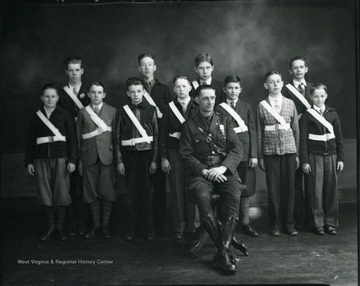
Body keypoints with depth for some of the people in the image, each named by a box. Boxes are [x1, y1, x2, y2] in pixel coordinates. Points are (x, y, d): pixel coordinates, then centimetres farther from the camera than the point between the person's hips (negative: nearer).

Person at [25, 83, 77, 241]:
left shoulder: (65, 115, 4)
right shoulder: (36, 117, 10)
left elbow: (72, 138, 1)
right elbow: (30, 141, 11)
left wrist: (72, 160, -6)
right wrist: (29, 161, 5)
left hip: (60, 158, -2)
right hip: (41, 159, 2)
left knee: (61, 194, -3)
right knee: (46, 195, 2)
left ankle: (60, 227, 8)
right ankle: (51, 227, 13)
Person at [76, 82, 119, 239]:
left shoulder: (112, 111, 5)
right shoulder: (82, 112, 8)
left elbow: (116, 135, 4)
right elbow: (79, 137, 8)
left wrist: (117, 157, 0)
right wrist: (79, 160, 5)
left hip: (107, 155, -1)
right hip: (89, 156, 1)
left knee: (107, 191, -1)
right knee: (92, 192, 4)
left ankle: (105, 224, 12)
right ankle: (95, 224, 16)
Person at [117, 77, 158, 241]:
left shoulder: (151, 110, 3)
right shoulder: (123, 111, 6)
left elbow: (156, 136, 2)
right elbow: (118, 137, 6)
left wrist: (154, 160, -3)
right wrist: (120, 160, 1)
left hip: (146, 155, -1)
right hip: (129, 156, 1)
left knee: (146, 192, 1)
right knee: (132, 193, 4)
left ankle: (148, 229, 12)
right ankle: (133, 229, 15)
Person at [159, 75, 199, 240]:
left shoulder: (197, 108, 5)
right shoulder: (169, 109, 7)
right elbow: (163, 135, 6)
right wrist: (163, 157, -1)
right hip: (174, 153, 0)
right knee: (177, 191, 1)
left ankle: (191, 226, 13)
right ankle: (178, 228, 9)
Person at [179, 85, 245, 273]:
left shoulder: (225, 121, 16)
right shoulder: (189, 125, 12)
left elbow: (237, 149, 6)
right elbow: (187, 155, 4)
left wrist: (222, 168, -11)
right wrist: (205, 171, -11)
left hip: (225, 171, 1)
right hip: (200, 173, -1)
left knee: (234, 196, -30)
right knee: (202, 197, -33)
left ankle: (222, 252, -28)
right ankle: (226, 248, -20)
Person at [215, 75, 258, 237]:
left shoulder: (246, 107, 9)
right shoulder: (219, 108, 4)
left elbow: (252, 132, 6)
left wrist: (254, 154, -2)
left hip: (245, 152, 2)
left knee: (246, 190, 6)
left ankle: (245, 224, 16)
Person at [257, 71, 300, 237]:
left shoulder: (290, 103, 7)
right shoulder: (262, 106, 2)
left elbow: (296, 130, 9)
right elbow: (259, 133, 3)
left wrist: (297, 153, 7)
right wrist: (260, 157, 1)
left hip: (289, 150, 1)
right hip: (270, 152, -1)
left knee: (289, 187, 4)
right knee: (273, 189, 1)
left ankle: (288, 224, 16)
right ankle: (274, 225, 14)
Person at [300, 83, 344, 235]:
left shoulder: (333, 114, 7)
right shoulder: (306, 116, -1)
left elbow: (339, 138, 9)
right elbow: (303, 140, -2)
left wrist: (340, 158, 5)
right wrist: (304, 161, -7)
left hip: (331, 156, 3)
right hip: (314, 156, -2)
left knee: (331, 190, 5)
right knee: (316, 190, 1)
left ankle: (330, 222, 17)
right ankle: (318, 224, 11)